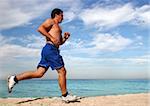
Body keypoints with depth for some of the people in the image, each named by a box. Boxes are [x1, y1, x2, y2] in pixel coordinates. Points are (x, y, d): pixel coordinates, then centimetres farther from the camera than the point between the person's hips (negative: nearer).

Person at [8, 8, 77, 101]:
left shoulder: (57, 27, 31)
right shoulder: (51, 21, 4)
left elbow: (60, 42, 35)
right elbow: (40, 28, -14)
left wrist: (65, 38, 15)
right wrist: (52, 38, -17)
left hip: (53, 50, 9)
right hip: (51, 49, -9)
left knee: (39, 73, 1)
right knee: (62, 71, -4)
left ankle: (15, 78, 3)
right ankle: (65, 95, 4)